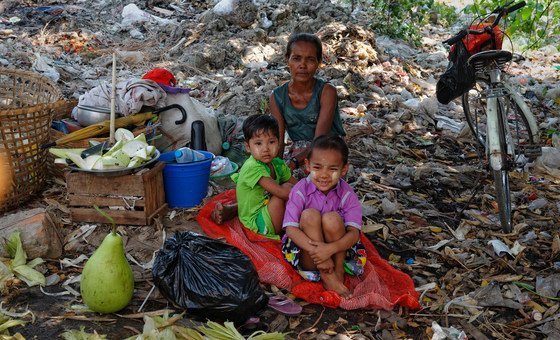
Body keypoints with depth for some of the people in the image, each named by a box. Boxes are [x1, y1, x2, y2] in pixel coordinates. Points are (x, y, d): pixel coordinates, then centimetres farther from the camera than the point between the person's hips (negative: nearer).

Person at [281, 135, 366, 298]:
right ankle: (327, 275, -26)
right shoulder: (300, 190, -12)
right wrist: (314, 248, -36)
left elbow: (354, 233, -20)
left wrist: (330, 249, -39)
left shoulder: (347, 194, -10)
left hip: (337, 250, 0)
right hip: (305, 253, 0)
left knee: (332, 219, -28)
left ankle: (339, 270, -15)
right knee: (309, 215, -27)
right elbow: (290, 229, -20)